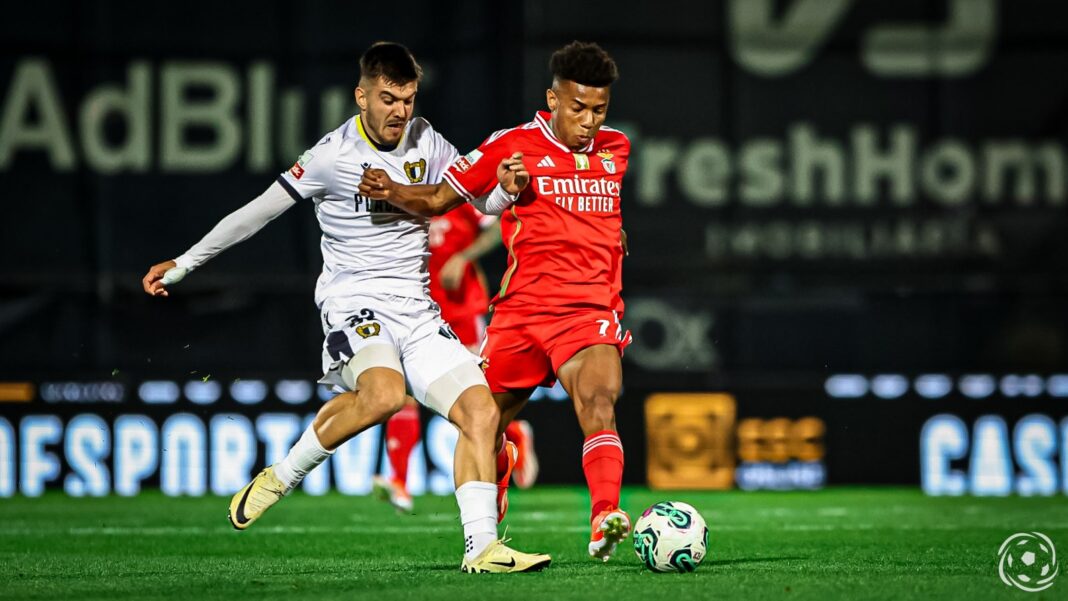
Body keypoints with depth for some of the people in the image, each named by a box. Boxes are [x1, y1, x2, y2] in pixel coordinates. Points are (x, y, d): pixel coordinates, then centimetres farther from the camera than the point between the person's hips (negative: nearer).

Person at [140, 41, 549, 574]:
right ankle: (282, 477, -13)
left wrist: (507, 189, -9)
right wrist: (183, 264, 0)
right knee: (384, 395, -34)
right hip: (354, 303, -6)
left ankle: (481, 547, -8)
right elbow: (258, 211, -3)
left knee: (481, 411, -10)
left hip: (417, 310, 6)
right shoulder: (333, 156, -9)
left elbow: (481, 199, 16)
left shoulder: (425, 143, 7)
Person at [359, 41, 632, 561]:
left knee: (599, 399, -28)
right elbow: (438, 199, 3)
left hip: (590, 313, 0)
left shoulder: (617, 150, 10)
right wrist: (391, 191, -12)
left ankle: (604, 520, -43)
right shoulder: (513, 147, -1)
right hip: (520, 310, 0)